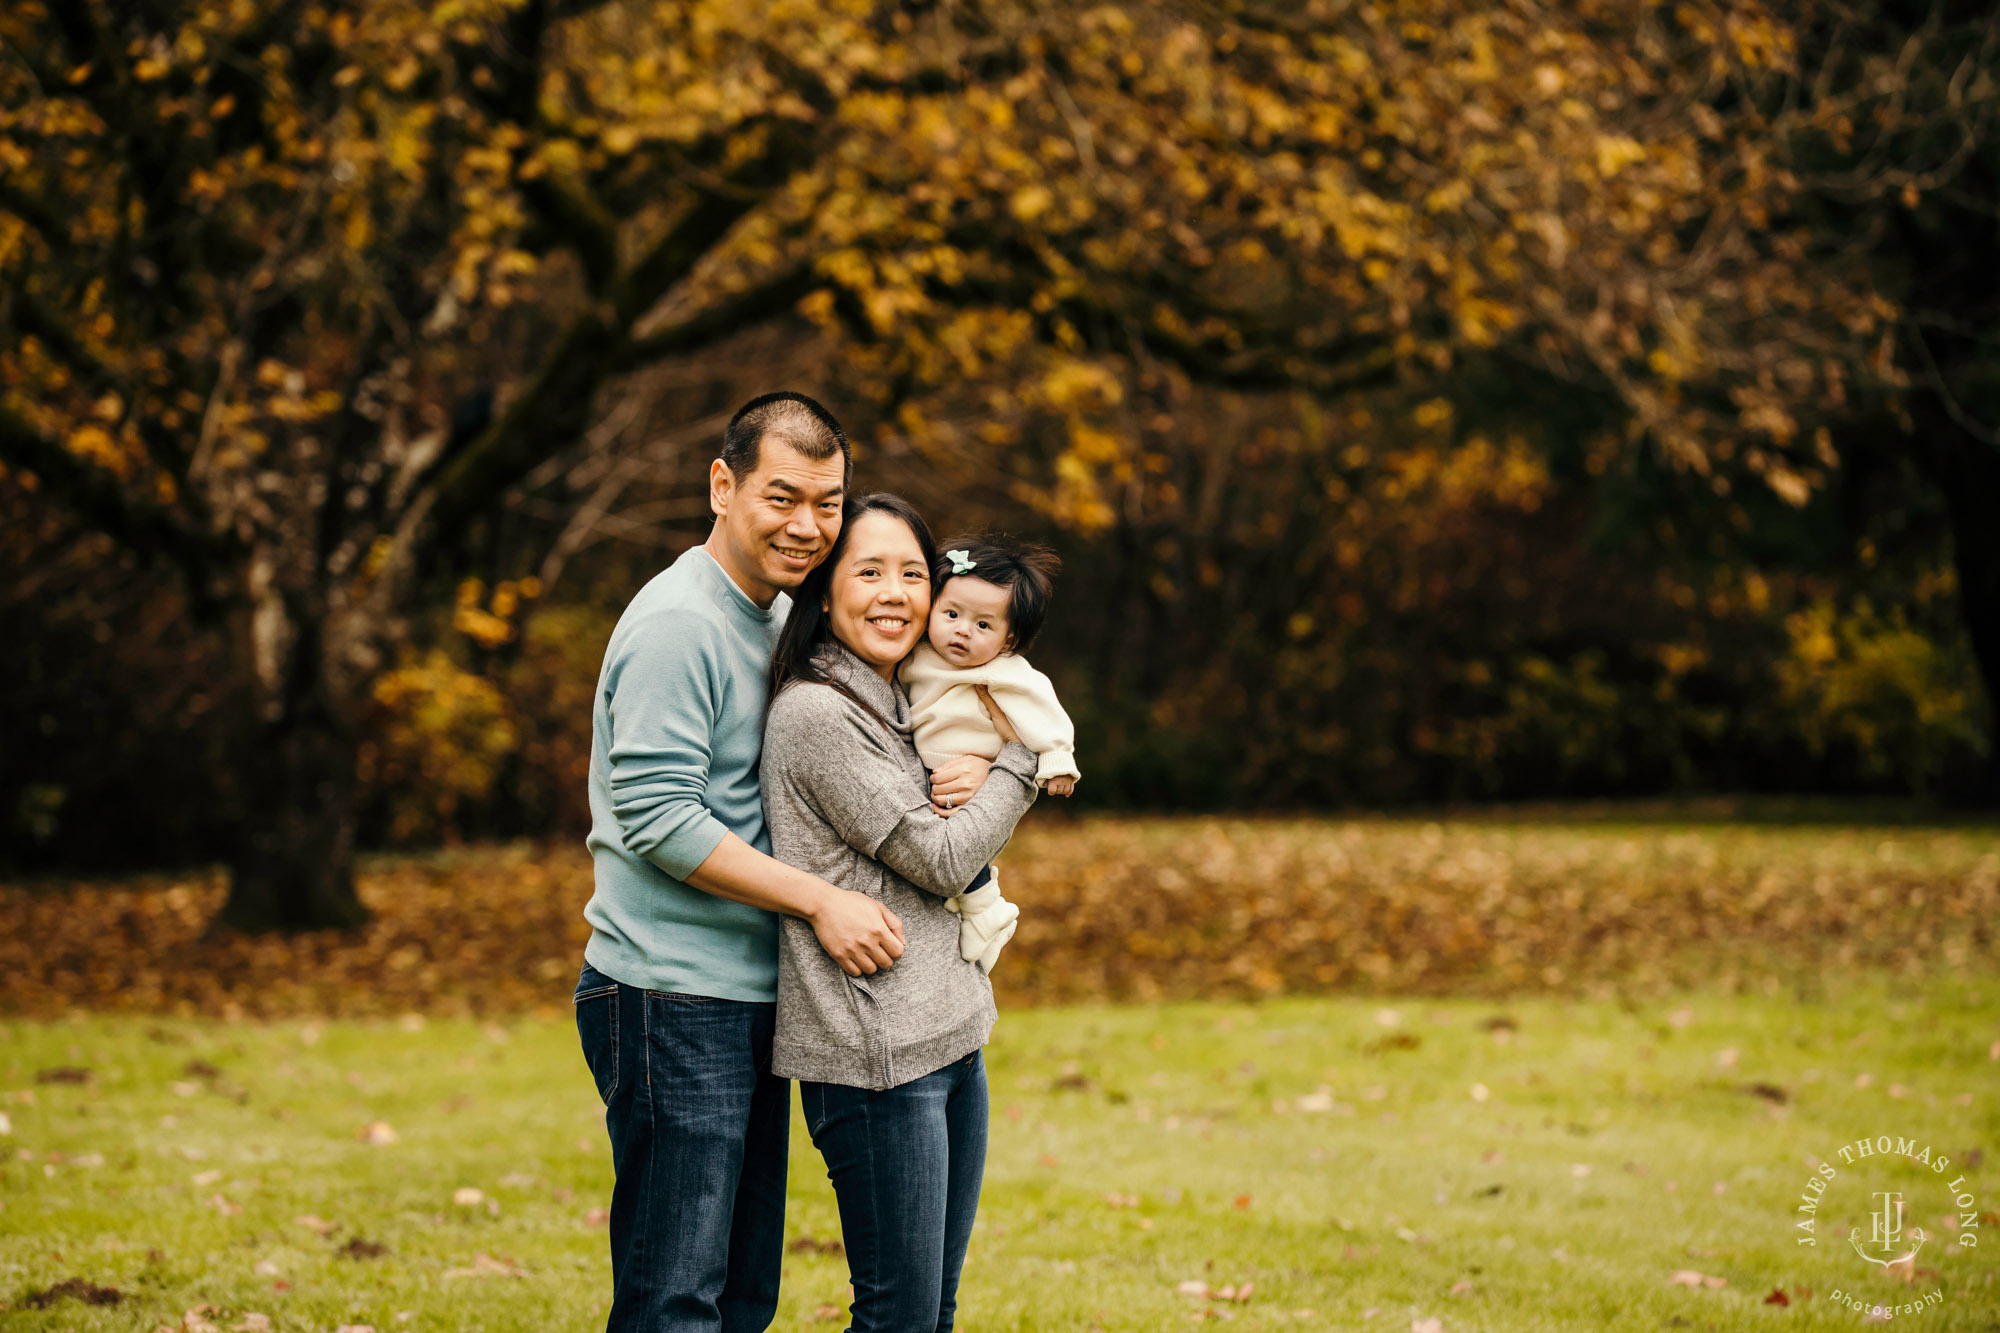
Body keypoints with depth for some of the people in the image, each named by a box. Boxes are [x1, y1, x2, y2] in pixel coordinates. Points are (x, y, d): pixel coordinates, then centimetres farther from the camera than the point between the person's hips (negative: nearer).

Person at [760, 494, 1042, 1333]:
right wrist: (1018, 760, 1)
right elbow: (938, 860, -12)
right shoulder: (815, 713, -13)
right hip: (874, 1051, -9)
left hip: (951, 1036, 9)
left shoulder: (899, 706, 15)